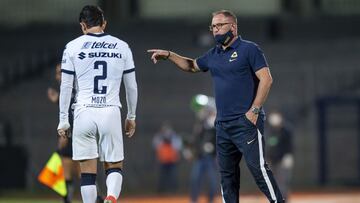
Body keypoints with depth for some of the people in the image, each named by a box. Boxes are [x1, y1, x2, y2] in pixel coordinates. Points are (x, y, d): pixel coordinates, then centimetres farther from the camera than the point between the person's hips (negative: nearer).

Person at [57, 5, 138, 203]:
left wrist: (63, 120, 7)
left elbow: (66, 86, 1)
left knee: (87, 171, 5)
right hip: (111, 113, 1)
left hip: (84, 113, -1)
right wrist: (131, 116, 23)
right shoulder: (121, 47, 6)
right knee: (114, 167, 11)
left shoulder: (73, 47, 1)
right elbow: (131, 86, 11)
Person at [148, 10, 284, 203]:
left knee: (258, 167, -14)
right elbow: (192, 66, 33)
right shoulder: (213, 55, 17)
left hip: (246, 122, -8)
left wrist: (254, 111, -16)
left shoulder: (249, 49, -5)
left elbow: (266, 79, -11)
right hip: (223, 125, 8)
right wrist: (168, 55, 19)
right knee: (227, 172, 9)